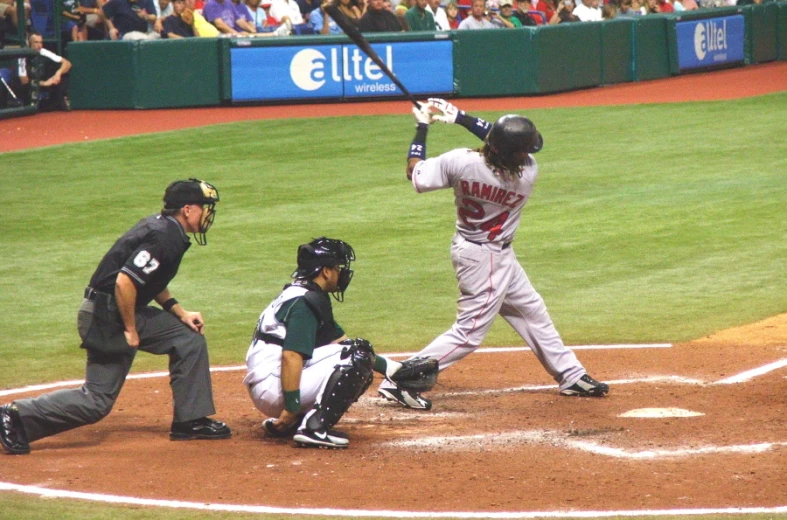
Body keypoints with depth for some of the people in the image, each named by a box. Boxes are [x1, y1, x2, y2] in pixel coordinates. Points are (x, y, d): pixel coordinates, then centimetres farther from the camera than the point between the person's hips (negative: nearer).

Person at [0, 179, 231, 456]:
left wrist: (180, 313, 13)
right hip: (106, 317, -11)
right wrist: (130, 330, -18)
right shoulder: (164, 238, -21)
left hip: (127, 311, 11)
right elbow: (125, 282, -28)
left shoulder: (162, 226, 11)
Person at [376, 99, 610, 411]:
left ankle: (571, 376, 34)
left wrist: (422, 128, -2)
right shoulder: (528, 175, -25)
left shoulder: (460, 162, -21)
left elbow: (414, 173, -10)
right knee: (470, 332, 1)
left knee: (533, 313, 20)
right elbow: (499, 139, -9)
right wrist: (460, 118, -12)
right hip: (486, 259, -7)